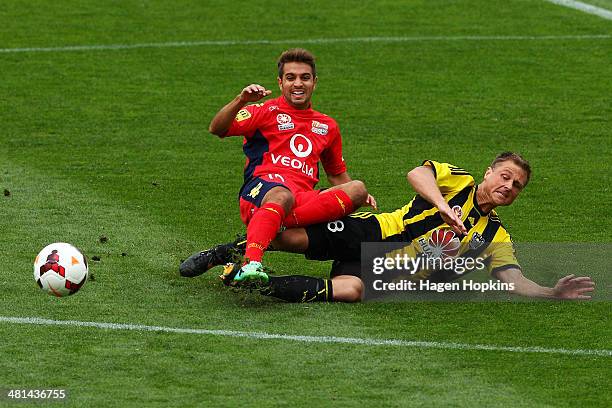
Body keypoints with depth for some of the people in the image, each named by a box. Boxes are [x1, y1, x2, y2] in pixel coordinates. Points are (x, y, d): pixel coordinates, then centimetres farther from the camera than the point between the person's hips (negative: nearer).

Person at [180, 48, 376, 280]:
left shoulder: (327, 126, 28)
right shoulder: (267, 111, 13)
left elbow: (336, 175, 38)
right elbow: (217, 129, -2)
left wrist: (359, 196, 16)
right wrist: (241, 101, -20)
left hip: (304, 200, 5)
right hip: (260, 189, -5)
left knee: (357, 189, -22)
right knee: (282, 195, -39)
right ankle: (250, 263, -61)